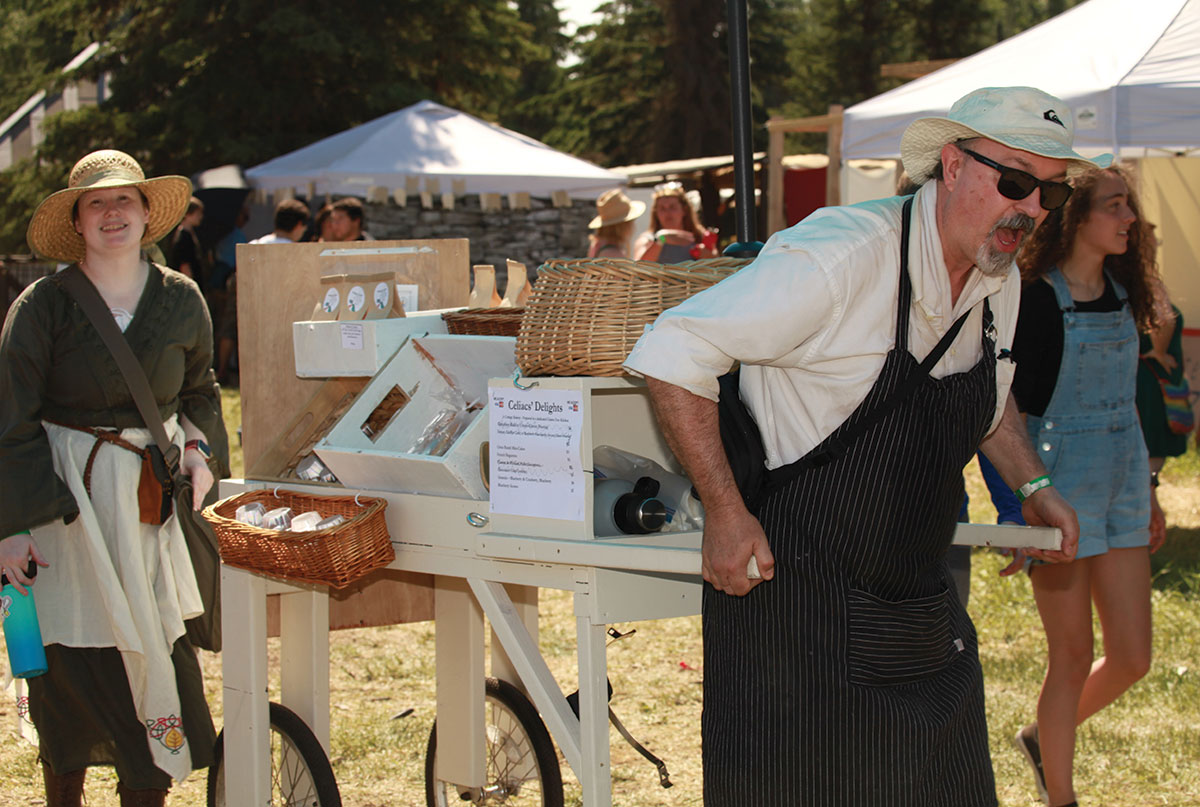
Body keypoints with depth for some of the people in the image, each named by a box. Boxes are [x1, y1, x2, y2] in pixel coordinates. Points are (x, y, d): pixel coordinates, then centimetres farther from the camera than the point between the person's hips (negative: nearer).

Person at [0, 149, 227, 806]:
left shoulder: (181, 300, 4)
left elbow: (200, 389, 21)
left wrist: (197, 447, 2)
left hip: (153, 496, 3)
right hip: (65, 494, -3)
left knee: (156, 649, 1)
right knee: (68, 655, 0)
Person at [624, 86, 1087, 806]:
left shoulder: (1000, 284, 5)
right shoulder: (842, 258, -22)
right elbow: (674, 353, -21)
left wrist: (1032, 484, 11)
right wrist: (725, 511, -22)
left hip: (919, 605, 8)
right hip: (794, 586, -8)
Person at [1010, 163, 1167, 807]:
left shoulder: (1122, 294, 8)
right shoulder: (1035, 300, -13)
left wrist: (1148, 492, 19)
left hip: (1121, 486, 7)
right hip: (1062, 488, -7)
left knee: (1132, 659, 6)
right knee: (1072, 657, 1)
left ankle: (1041, 739, 32)